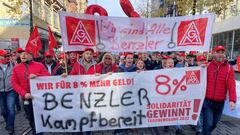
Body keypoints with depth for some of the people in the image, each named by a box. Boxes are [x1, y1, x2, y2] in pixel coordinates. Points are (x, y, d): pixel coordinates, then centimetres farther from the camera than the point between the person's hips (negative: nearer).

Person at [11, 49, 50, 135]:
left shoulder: (39, 65, -3)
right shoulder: (16, 68, 2)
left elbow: (48, 76, -8)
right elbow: (14, 83, -5)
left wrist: (37, 75, -25)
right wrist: (24, 93, -18)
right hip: (26, 98, 2)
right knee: (31, 119, 16)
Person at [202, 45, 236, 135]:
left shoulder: (229, 68, -1)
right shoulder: (207, 66, 0)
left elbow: (231, 85, -10)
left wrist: (232, 99, -20)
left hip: (220, 102, 2)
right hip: (207, 101, -2)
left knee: (214, 124, 18)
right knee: (208, 124, -4)